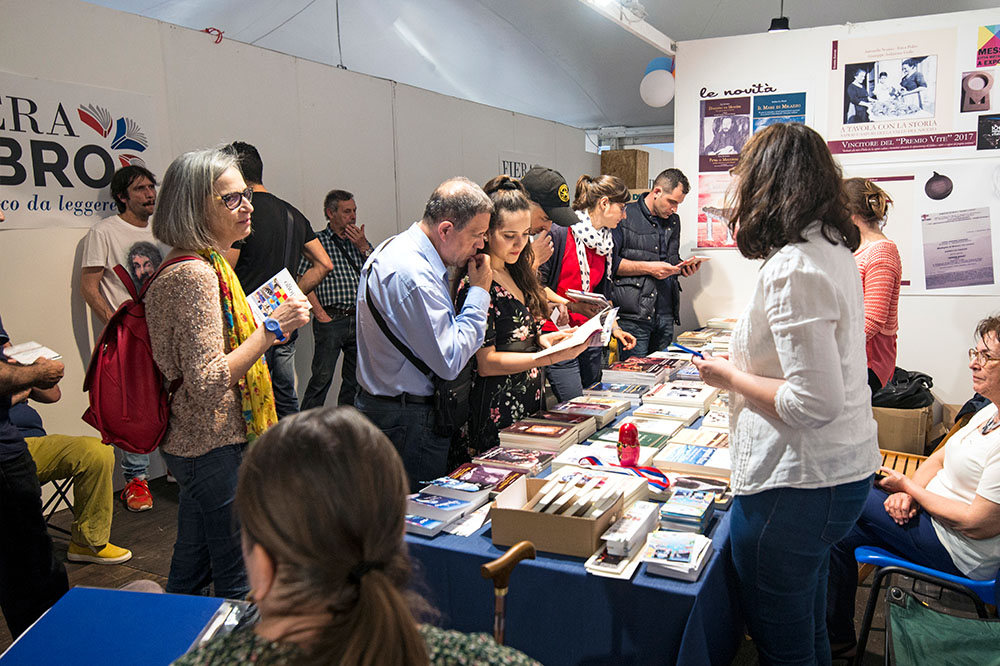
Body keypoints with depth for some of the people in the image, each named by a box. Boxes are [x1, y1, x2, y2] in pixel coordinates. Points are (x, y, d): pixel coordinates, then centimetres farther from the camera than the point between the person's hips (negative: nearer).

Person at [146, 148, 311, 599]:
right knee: (238, 581, 4)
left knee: (189, 571, 23)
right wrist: (271, 329, -25)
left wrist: (270, 323, 18)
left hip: (191, 443, 10)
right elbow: (207, 382, -26)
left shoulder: (205, 266, 11)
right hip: (215, 448, -10)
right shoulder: (194, 275, -21)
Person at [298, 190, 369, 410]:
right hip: (331, 320, -5)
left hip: (360, 320, 5)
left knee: (356, 379, 11)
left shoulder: (360, 242, 18)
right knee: (321, 378, -6)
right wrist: (320, 314, -12)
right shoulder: (317, 241, 2)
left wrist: (363, 247, -1)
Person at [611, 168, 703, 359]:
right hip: (633, 316, -6)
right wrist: (647, 268, -15)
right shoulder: (625, 216, -4)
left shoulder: (673, 221, 19)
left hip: (665, 315, 7)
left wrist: (683, 268, 7)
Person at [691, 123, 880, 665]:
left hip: (797, 483, -10)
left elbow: (816, 403, -26)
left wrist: (729, 377, -14)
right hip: (845, 468, 10)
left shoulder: (791, 270, -23)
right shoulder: (833, 250, 7)